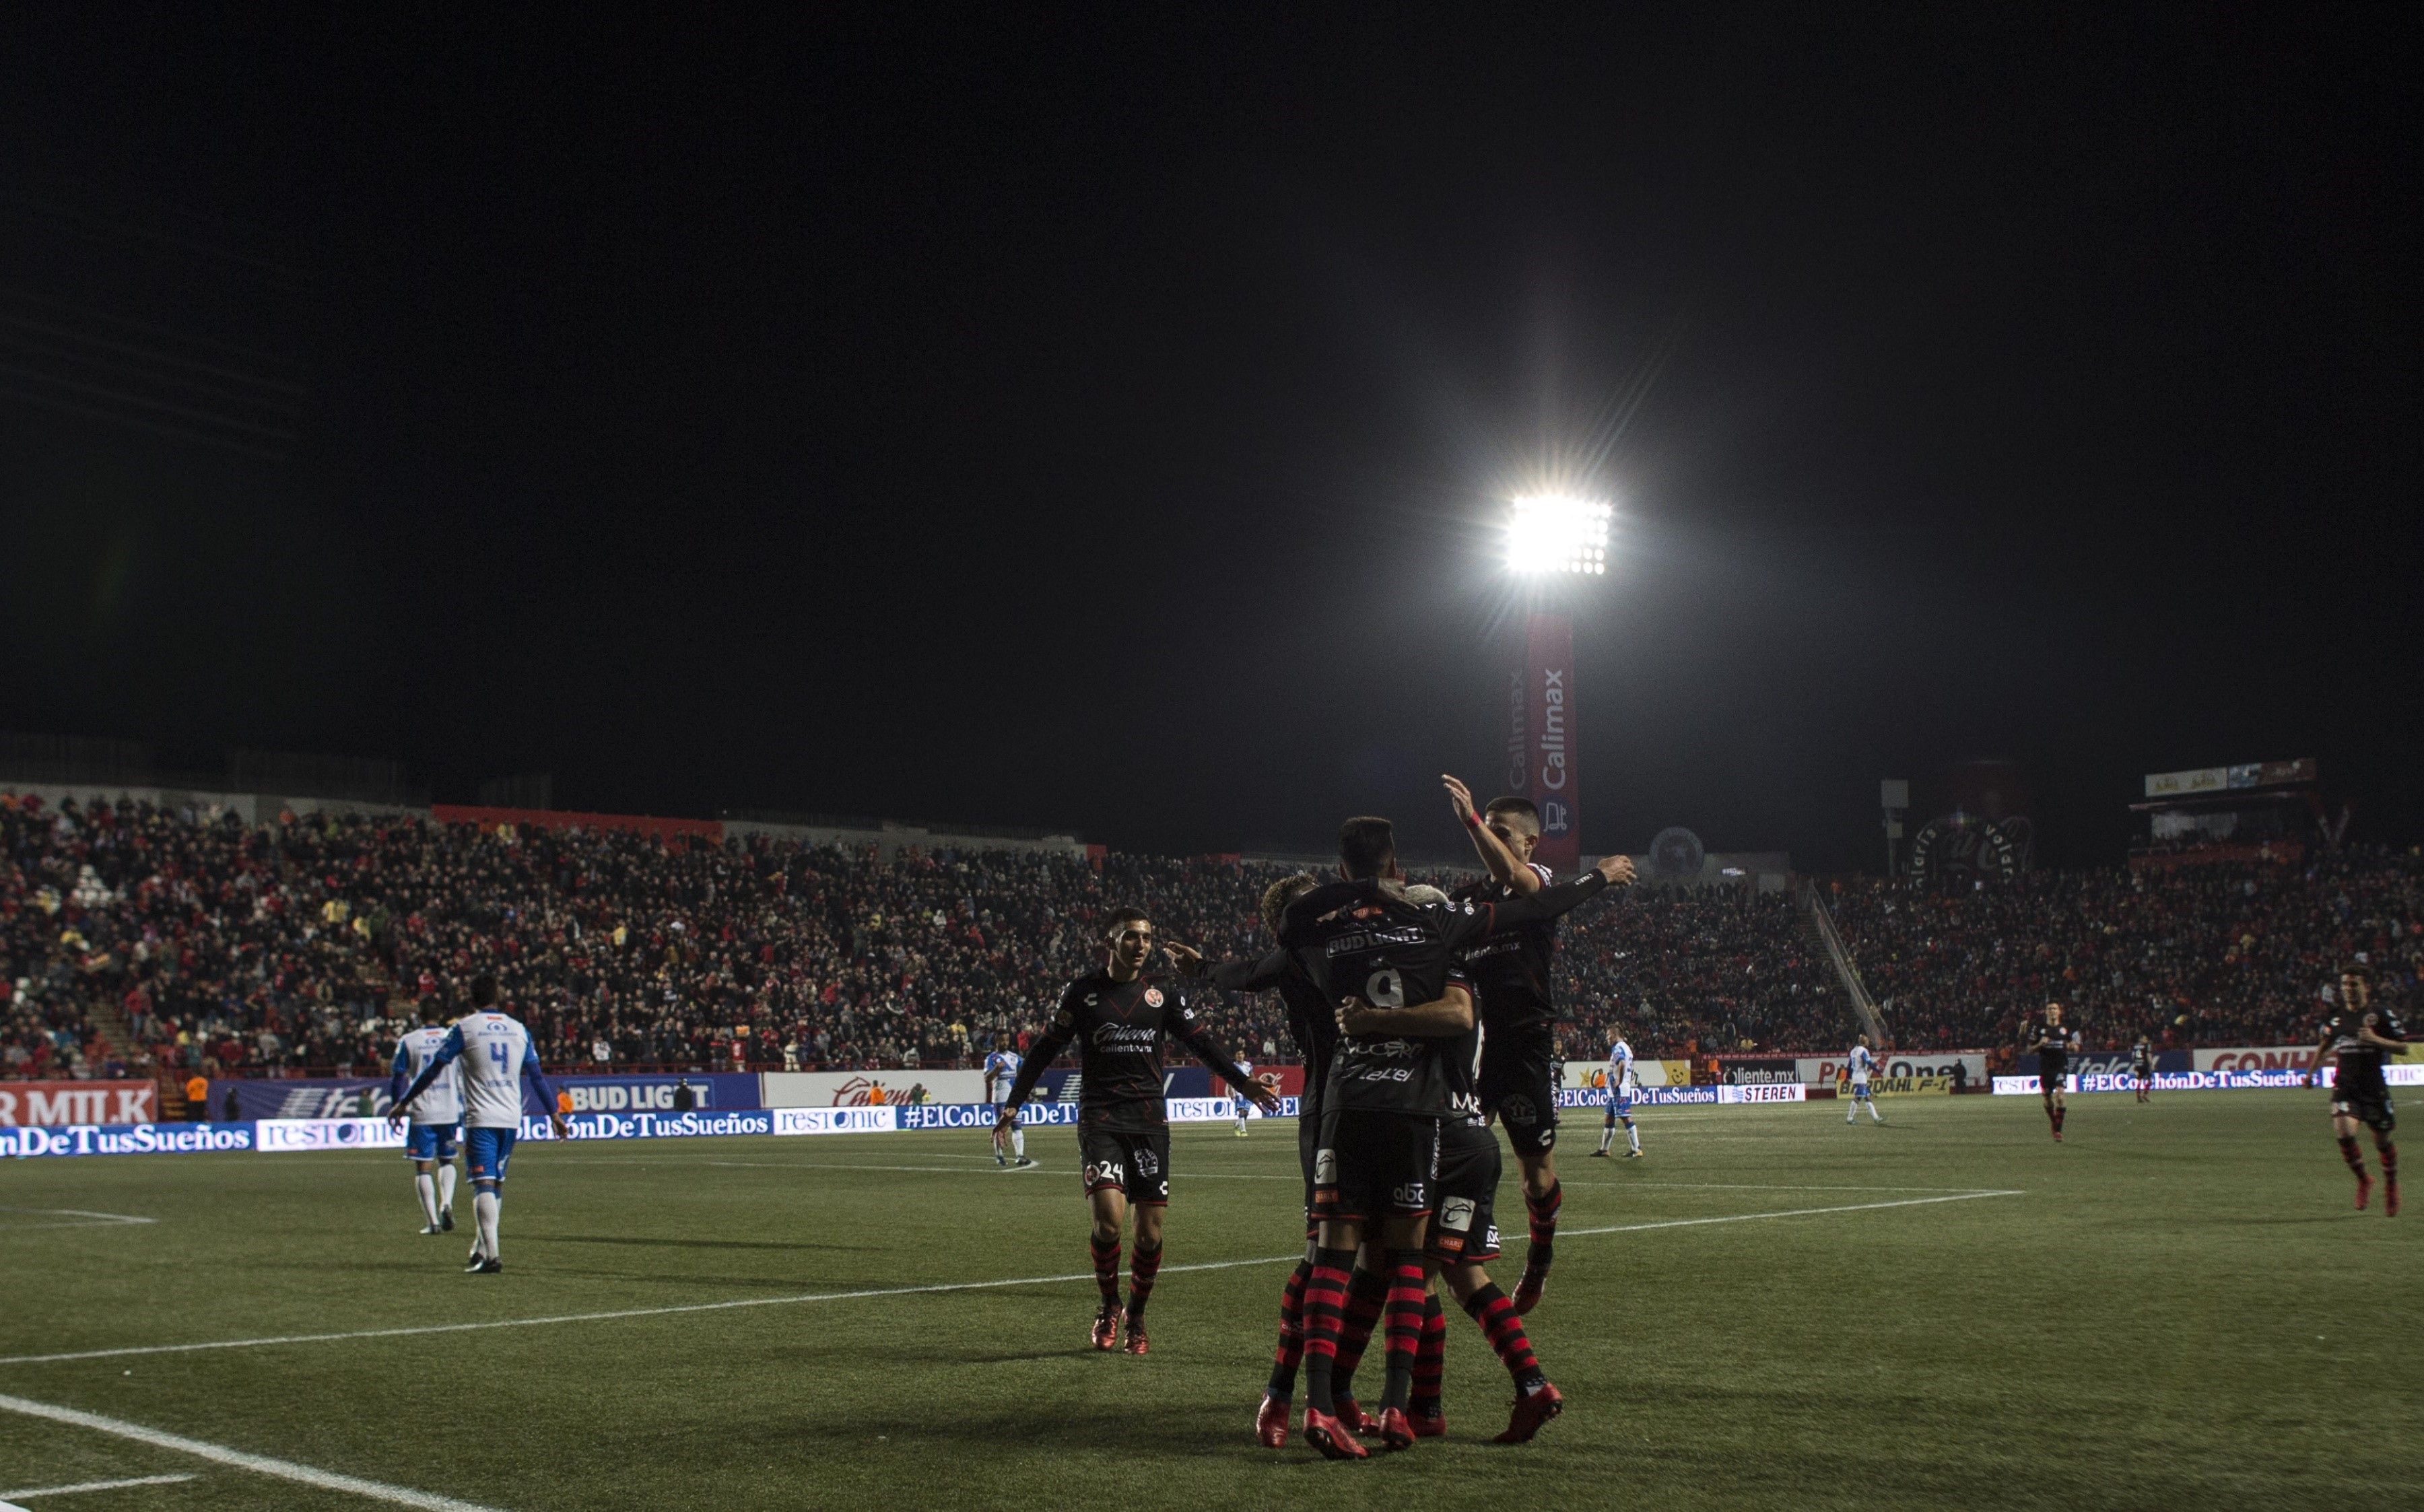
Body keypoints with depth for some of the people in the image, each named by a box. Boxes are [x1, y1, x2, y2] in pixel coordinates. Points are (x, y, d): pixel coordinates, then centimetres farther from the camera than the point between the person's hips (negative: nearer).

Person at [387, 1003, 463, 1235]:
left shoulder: (408, 1041, -1)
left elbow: (397, 1077, 0)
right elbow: (465, 1077, 8)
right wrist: (463, 1109, 17)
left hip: (422, 1113, -2)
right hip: (450, 1111, 2)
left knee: (423, 1167, 4)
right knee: (447, 1160, 19)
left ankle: (432, 1221, -2)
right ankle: (446, 1204, -4)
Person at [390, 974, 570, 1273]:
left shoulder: (464, 1028, -1)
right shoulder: (519, 1029, 11)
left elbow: (433, 1069, 1)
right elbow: (536, 1076, 14)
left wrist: (403, 1103, 10)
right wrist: (554, 1115, 20)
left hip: (481, 1118, -4)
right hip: (511, 1118, 4)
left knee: (484, 1184, -10)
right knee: (497, 1182, 16)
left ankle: (491, 1255, -21)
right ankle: (482, 1248, 23)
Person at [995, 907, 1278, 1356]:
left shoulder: (1163, 994, 8)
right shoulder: (1081, 993, 2)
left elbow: (1201, 1044, 12)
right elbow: (1046, 1050, 6)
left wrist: (1244, 1084, 2)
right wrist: (1013, 1103, 0)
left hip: (1150, 1121, 3)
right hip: (1100, 1118, -2)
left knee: (1150, 1233, 0)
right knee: (1109, 1218, -20)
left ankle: (1136, 1319, 23)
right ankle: (1109, 1306, 6)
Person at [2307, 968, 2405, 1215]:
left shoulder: (2381, 1015, -5)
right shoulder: (2337, 1017, 8)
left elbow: (2403, 1047, -7)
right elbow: (2325, 1045, 25)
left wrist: (2375, 1039, -21)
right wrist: (2312, 1071, 22)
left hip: (2374, 1088, -2)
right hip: (2345, 1087, 2)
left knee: (2383, 1141, 8)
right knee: (2344, 1133, -18)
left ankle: (2391, 1185, 34)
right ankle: (2363, 1180, 5)